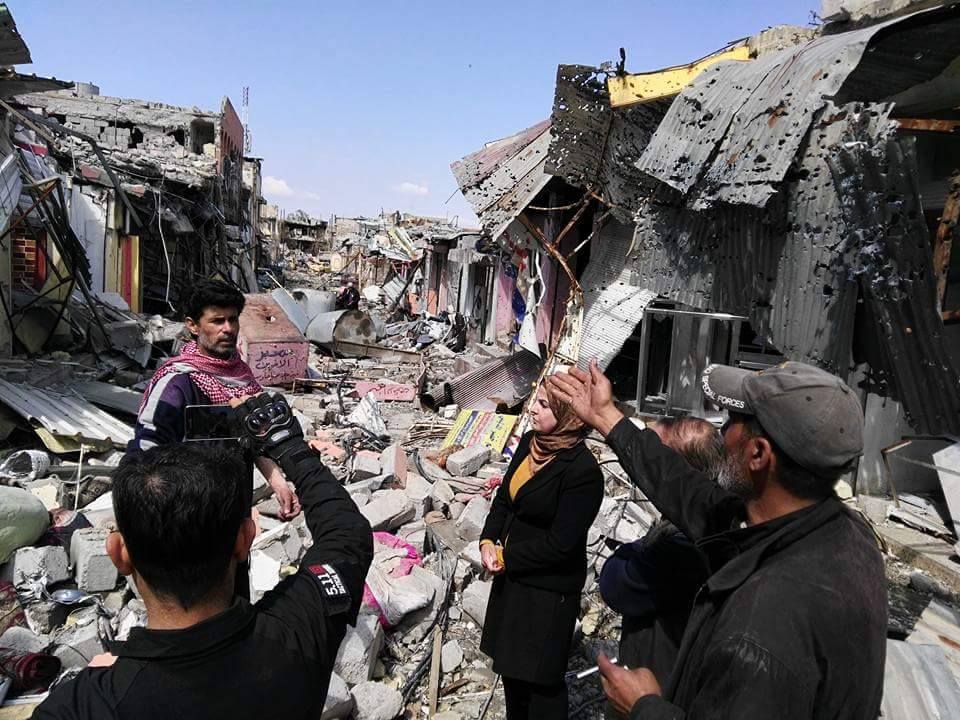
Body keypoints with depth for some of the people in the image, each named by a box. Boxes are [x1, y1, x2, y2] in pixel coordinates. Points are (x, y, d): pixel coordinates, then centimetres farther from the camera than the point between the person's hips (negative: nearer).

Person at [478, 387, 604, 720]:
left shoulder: (583, 472, -25)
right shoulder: (530, 442, -2)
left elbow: (560, 544, -22)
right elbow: (504, 496, 8)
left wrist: (506, 558, -14)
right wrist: (488, 541, -6)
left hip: (549, 589, -8)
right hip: (512, 576, 8)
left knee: (540, 676, 9)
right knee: (510, 661, 24)